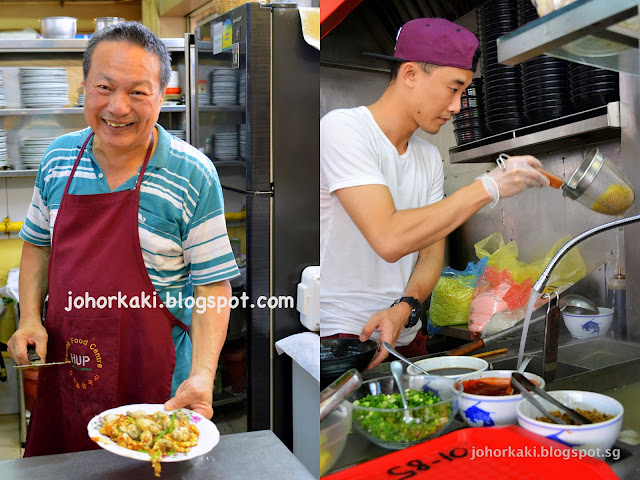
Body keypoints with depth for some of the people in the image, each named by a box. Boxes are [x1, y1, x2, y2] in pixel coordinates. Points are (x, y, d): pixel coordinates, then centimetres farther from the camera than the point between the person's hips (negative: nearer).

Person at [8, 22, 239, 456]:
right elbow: (38, 243, 13)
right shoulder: (58, 157, 0)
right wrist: (30, 318, 0)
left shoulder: (193, 175, -15)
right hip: (64, 368, 5)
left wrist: (202, 374, -23)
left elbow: (212, 284, -13)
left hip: (152, 383, -4)